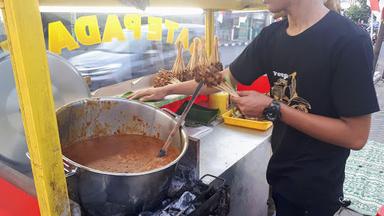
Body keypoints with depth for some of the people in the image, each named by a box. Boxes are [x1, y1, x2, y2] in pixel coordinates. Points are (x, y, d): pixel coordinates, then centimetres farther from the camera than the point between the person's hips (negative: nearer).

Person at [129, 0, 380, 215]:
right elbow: (225, 78, 6)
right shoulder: (272, 36, -3)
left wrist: (273, 109, -23)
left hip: (315, 186, -5)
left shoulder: (349, 40, -22)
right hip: (279, 170, 5)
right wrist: (166, 90, 6)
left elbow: (356, 136, -22)